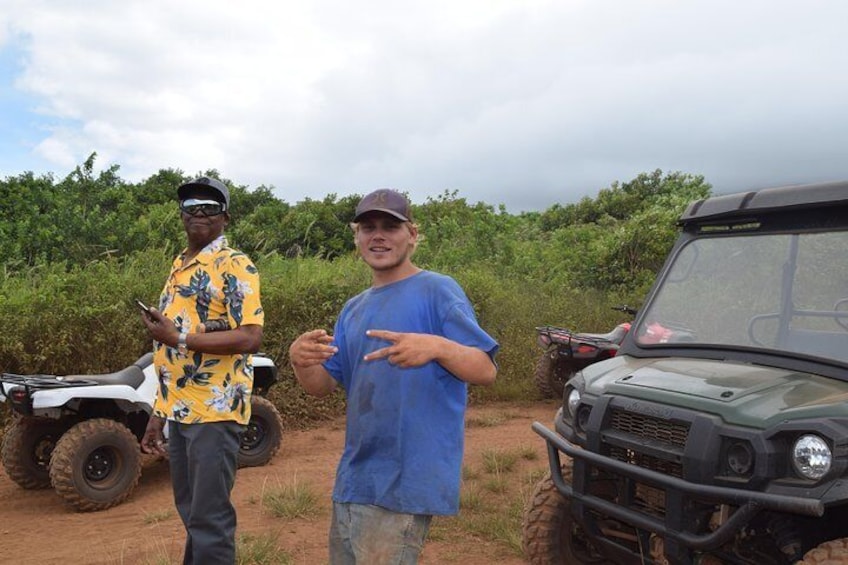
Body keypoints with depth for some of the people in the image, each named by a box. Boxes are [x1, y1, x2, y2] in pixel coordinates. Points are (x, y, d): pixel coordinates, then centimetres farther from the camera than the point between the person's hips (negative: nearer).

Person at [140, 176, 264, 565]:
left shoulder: (234, 266, -8)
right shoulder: (178, 268, 17)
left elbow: (251, 338, -19)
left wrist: (179, 337, -20)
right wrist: (159, 412, 17)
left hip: (214, 412, -8)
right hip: (178, 412, 8)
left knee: (209, 519, -2)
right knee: (190, 513, 18)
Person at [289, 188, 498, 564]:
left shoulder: (437, 290, -8)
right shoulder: (353, 309, 13)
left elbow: (486, 370, -14)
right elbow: (323, 386, 8)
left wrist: (436, 347, -34)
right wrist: (301, 361, -14)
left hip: (406, 481, -7)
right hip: (352, 477, 7)